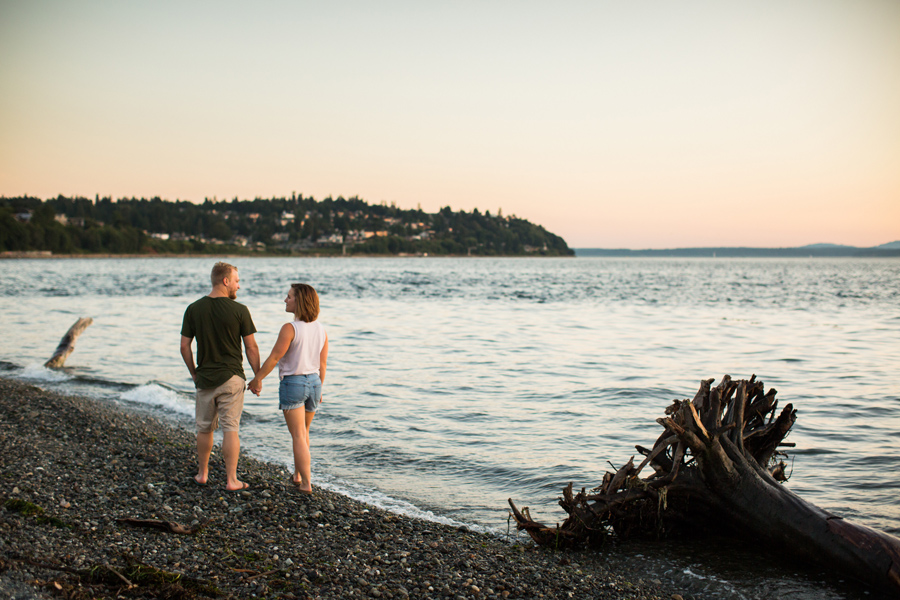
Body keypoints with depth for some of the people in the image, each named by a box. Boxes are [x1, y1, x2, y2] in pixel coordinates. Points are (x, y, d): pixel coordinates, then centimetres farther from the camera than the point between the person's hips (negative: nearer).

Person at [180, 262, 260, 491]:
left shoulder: (194, 309, -1)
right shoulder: (239, 310, -10)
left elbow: (184, 346, 1)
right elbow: (251, 347, -7)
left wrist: (194, 373, 15)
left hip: (204, 379, 3)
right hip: (231, 378, -3)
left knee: (205, 429, 17)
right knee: (231, 429, 1)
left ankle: (202, 474, 28)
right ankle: (231, 480, 2)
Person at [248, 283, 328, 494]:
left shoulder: (289, 328, -18)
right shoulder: (321, 329, 1)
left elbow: (274, 358, -15)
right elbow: (323, 363, 7)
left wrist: (256, 380, -2)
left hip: (292, 383, -6)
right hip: (313, 382, 6)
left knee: (298, 437, -2)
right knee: (303, 432, 22)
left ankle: (306, 484, -4)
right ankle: (297, 475, 33)